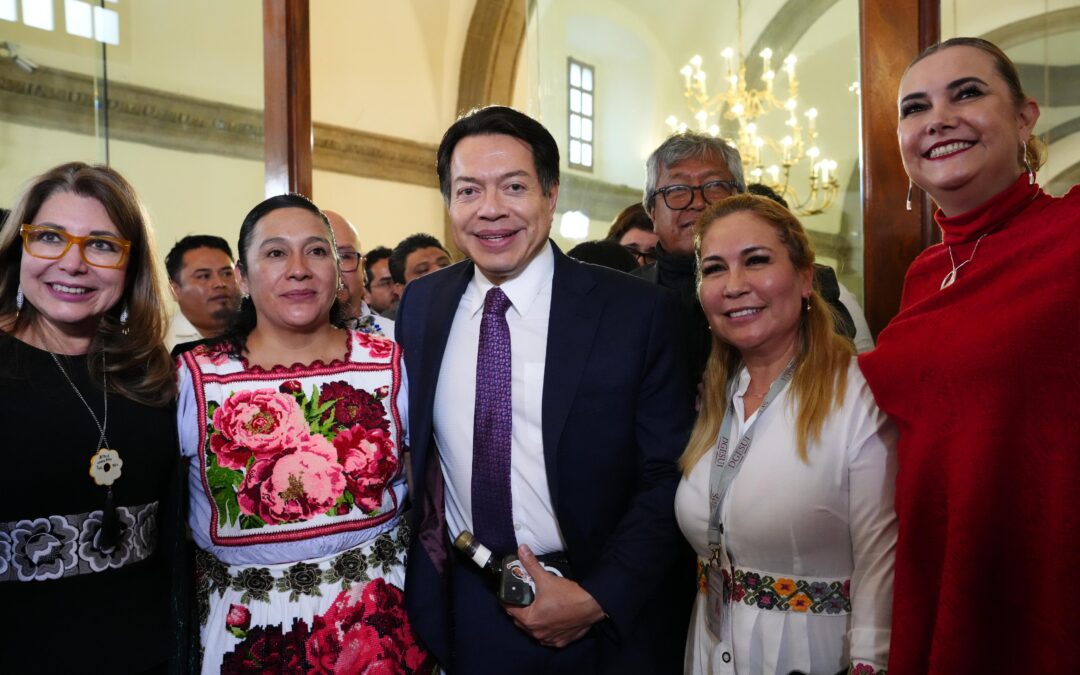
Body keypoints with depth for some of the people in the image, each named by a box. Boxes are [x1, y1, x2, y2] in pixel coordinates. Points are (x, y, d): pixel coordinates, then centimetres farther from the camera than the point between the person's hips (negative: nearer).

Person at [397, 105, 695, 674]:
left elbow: (669, 477, -10)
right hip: (457, 612, 3)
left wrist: (598, 598, -16)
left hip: (606, 615, -3)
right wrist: (428, 553, 1)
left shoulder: (638, 311, -13)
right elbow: (415, 446, 10)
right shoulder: (420, 304, -1)